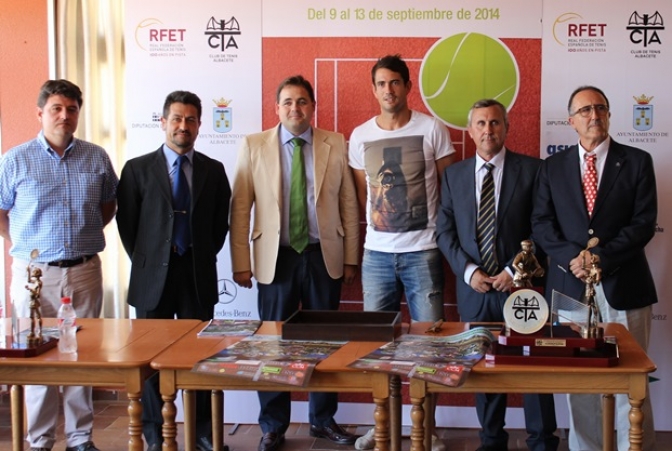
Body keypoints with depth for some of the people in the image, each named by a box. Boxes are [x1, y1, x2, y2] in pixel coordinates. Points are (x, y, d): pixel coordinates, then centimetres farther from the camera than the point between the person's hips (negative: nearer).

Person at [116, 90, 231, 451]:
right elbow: (127, 223, 3)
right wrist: (145, 262, 1)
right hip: (153, 277, -1)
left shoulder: (213, 170, 7)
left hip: (198, 276, 1)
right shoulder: (138, 169, 1)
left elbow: (220, 223, 12)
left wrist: (202, 257, 5)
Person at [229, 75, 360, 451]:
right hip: (276, 257, -1)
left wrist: (351, 258, 3)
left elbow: (349, 204, 4)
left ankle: (324, 420, 25)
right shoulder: (254, 146, 1)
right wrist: (241, 262, -5)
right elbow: (240, 208, -1)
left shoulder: (336, 145, 3)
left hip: (324, 257, 1)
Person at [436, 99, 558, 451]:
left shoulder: (531, 169, -1)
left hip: (520, 284, -2)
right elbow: (445, 231, 6)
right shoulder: (454, 174, 8)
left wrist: (515, 270, -10)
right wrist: (469, 271, -7)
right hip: (473, 287, 3)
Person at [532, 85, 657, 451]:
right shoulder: (553, 167, 10)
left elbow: (644, 223, -3)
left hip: (622, 283, -2)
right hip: (570, 285, 2)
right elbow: (541, 224, 4)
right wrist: (573, 257, -12)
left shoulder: (637, 161, 4)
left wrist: (601, 256, -13)